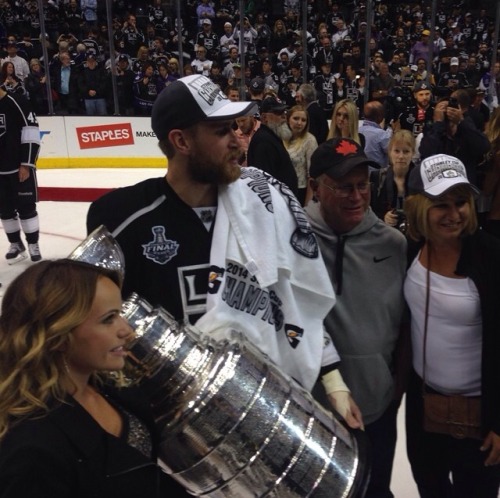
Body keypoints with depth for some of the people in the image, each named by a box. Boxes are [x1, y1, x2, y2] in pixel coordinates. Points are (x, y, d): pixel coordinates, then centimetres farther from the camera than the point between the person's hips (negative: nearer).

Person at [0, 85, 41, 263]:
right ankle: (15, 244, 26)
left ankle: (33, 245, 12)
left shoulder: (17, 104, -11)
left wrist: (26, 164, -16)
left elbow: (31, 135, -13)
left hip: (20, 168, -6)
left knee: (26, 207, 0)